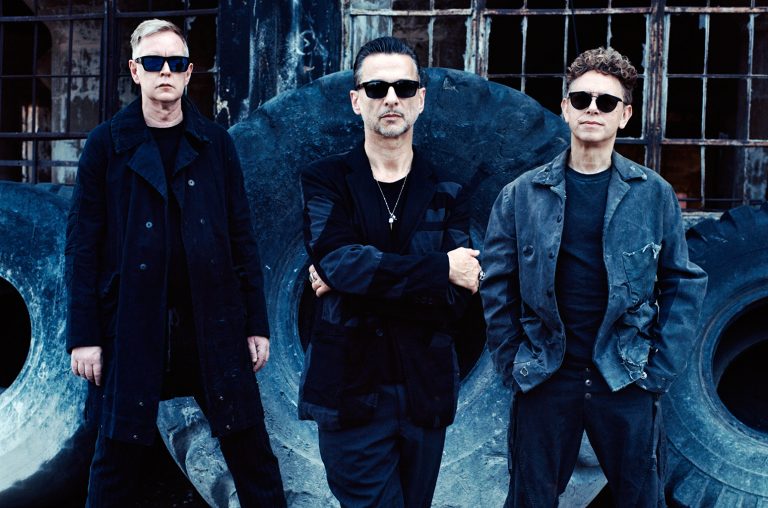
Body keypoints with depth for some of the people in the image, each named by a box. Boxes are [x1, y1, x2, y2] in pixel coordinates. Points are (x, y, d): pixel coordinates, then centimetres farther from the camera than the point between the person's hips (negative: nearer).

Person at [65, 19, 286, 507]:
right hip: (132, 328, -1)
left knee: (251, 450, 4)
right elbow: (83, 245, 1)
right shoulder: (106, 145, 3)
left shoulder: (215, 143, 7)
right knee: (118, 456, 7)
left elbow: (242, 238, 6)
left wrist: (257, 324, 3)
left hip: (213, 324, 1)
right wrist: (84, 336, -4)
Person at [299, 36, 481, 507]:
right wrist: (441, 267, -16)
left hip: (426, 393, 3)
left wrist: (364, 280, -16)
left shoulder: (448, 193, 5)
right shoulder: (326, 180, 1)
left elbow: (454, 298, -8)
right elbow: (338, 259, -19)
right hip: (351, 393, -3)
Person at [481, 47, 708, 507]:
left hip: (627, 382, 0)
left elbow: (685, 284, 3)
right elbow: (497, 288, 3)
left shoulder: (655, 194, 1)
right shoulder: (521, 195, 1)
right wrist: (511, 365, -2)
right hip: (545, 380, 0)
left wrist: (661, 370, -3)